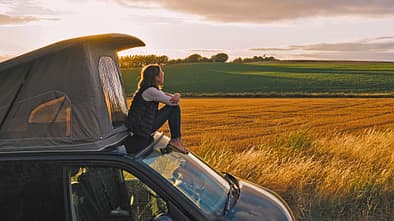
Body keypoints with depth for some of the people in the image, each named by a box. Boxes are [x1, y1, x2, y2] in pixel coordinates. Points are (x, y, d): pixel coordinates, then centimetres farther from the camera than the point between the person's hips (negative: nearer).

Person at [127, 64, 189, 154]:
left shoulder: (153, 89, 13)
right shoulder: (150, 90, -19)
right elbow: (172, 102, -16)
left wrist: (177, 95, -13)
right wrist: (175, 99, 6)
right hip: (141, 128, -10)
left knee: (175, 107, 8)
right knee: (173, 108, -11)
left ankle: (177, 140, 7)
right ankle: (175, 141, -1)